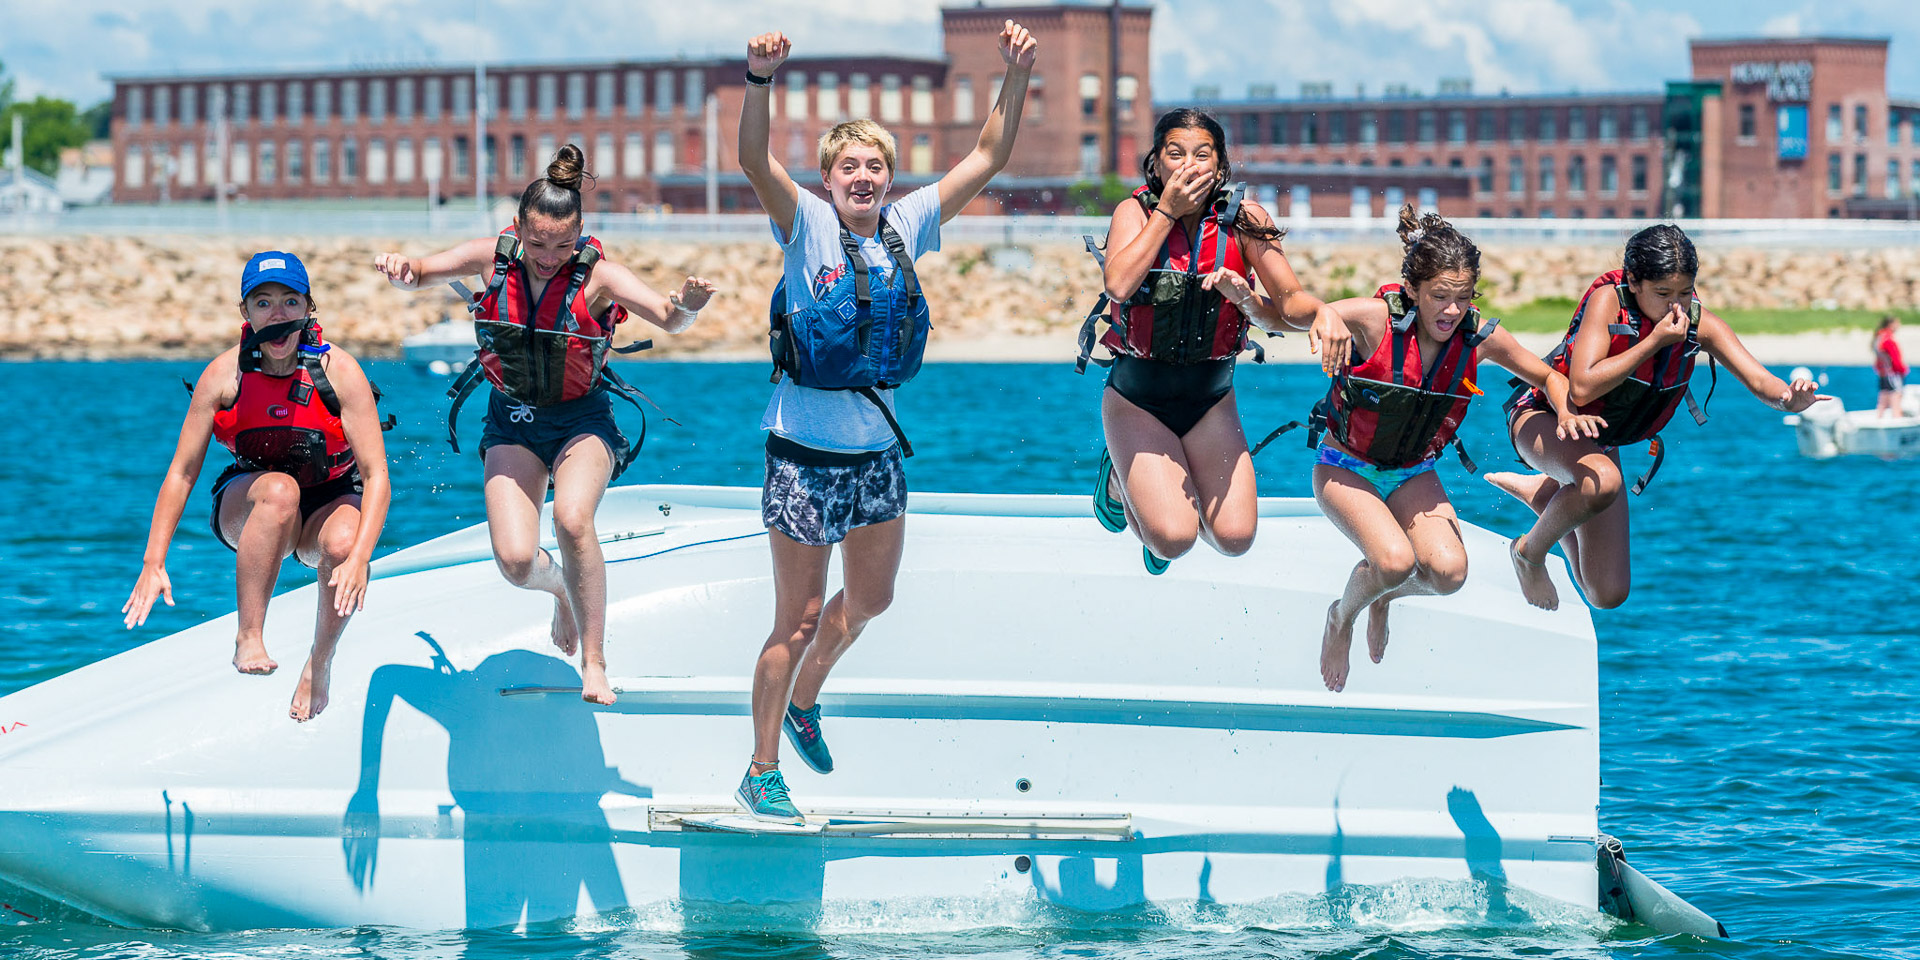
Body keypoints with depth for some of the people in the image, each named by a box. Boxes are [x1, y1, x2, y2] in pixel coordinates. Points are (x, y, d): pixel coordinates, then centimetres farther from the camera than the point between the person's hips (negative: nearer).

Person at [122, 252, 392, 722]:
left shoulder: (339, 371, -18)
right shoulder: (224, 375, -14)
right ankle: (248, 639, -33)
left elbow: (376, 476, -22)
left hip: (332, 499, 0)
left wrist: (358, 558, -38)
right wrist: (153, 565, -18)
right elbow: (181, 473, -10)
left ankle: (320, 663, -7)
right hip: (249, 506, 0)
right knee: (280, 489, -36)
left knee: (342, 544, -35)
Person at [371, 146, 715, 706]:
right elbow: (419, 275, 0)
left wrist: (686, 307, -50)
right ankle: (561, 587, 28)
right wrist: (399, 271, -24)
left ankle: (594, 661, -18)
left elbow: (669, 320, -26)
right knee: (515, 562, -13)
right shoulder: (495, 258, -11)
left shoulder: (597, 275, -18)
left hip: (583, 421, -2)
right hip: (513, 422, 3)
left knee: (571, 518, -33)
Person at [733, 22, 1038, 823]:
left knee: (869, 600, 19)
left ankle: (804, 700, 45)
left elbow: (988, 158, 4)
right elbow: (754, 160, -27)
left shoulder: (907, 226, 2)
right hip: (806, 452, -5)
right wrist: (761, 79, -44)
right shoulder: (807, 225, -11)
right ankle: (761, 773, 13)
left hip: (878, 448, 5)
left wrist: (1016, 77, -10)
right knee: (799, 617, 0)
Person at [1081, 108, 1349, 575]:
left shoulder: (1242, 221, -8)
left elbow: (1290, 301, -13)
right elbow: (1119, 285, -30)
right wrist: (1166, 211, -25)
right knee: (1173, 537, -16)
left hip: (1211, 400, 3)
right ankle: (1119, 479, 19)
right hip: (1136, 396, -3)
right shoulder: (1135, 212, -11)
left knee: (1234, 536, -8)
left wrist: (1323, 312, -36)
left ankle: (1173, 494, 27)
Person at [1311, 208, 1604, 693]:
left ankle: (1387, 597, 17)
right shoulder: (1376, 318, -26)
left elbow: (1547, 376, 2)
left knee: (1448, 572, -21)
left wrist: (1568, 412, -20)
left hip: (1413, 474, 4)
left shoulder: (1481, 337, -15)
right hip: (1346, 467, -4)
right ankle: (1342, 617, 8)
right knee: (1395, 560, -29)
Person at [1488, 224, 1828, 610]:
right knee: (1602, 481, -42)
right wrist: (1654, 341, -39)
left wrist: (1790, 399, -45)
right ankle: (1530, 551, -12)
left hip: (1599, 443, 6)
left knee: (1609, 595, 6)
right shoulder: (1608, 300, -28)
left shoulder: (1698, 324, -16)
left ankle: (1545, 491, 29)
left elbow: (1761, 382, -21)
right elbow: (1582, 388, -39)